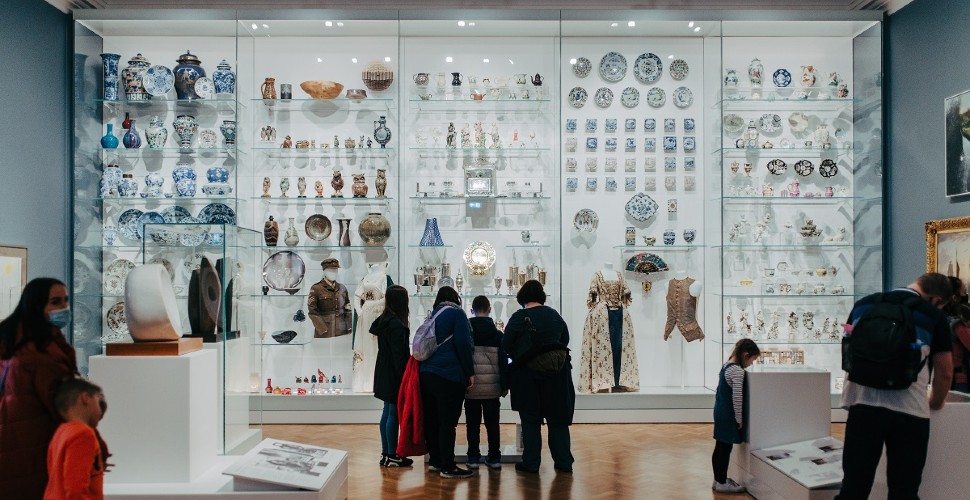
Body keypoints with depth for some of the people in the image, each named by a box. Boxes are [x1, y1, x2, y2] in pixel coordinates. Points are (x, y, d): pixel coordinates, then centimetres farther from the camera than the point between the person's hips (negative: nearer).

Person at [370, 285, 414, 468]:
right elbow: (399, 354, -20)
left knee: (387, 412, 13)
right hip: (394, 375, -9)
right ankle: (391, 456, 4)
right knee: (394, 413, -2)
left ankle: (386, 453, 20)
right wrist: (404, 378, -16)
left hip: (384, 373, 9)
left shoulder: (383, 320, 8)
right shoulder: (397, 324, -19)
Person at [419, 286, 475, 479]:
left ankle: (435, 461, 20)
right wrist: (470, 372, -7)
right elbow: (463, 344, -11)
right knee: (448, 422, -5)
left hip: (426, 373, 8)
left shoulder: (432, 315, 19)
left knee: (432, 420, 12)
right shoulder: (456, 313, -3)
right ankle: (448, 467, -3)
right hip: (449, 376, -8)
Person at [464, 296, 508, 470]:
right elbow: (503, 362, 1)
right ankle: (494, 457, 10)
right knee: (492, 423, 8)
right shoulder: (497, 334, 1)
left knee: (472, 424, 6)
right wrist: (504, 385, 6)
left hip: (471, 387, 0)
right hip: (492, 387, 1)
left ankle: (473, 457, 8)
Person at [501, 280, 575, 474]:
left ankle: (531, 463, 9)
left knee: (530, 420, 6)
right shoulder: (554, 315, 2)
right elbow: (565, 340, 13)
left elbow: (506, 345, -8)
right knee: (558, 418, 12)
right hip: (556, 373, 3)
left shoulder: (519, 317, -10)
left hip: (528, 374, -3)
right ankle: (563, 462, 15)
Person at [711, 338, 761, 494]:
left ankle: (718, 480, 24)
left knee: (719, 448, 15)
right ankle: (722, 483, 8)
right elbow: (737, 398, -22)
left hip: (720, 412, 9)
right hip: (728, 415, -9)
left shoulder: (726, 366, 9)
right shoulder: (738, 370, -19)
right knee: (725, 449, 0)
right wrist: (739, 419, -12)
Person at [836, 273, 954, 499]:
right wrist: (935, 403, 25)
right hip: (909, 411, -2)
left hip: (863, 404, 3)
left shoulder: (863, 304, 10)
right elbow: (945, 372, 6)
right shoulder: (935, 317, 1)